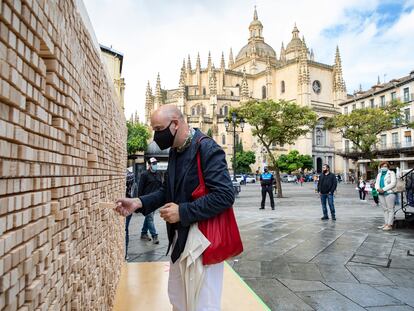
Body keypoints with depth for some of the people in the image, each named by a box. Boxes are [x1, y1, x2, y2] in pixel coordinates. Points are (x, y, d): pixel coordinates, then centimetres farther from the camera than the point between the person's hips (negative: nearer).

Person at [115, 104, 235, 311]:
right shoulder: (174, 152, 8)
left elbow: (224, 195, -25)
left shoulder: (207, 149, -19)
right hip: (180, 238, 9)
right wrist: (139, 203, -1)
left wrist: (182, 212, -23)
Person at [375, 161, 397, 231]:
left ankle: (389, 225, -6)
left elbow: (393, 183, -10)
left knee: (390, 209, -5)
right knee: (385, 209, 9)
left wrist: (383, 189, -16)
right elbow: (376, 183, 17)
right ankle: (386, 223, 12)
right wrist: (378, 189, -6)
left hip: (389, 193, -6)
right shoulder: (379, 174, 20)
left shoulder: (391, 173, 1)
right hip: (381, 194, 6)